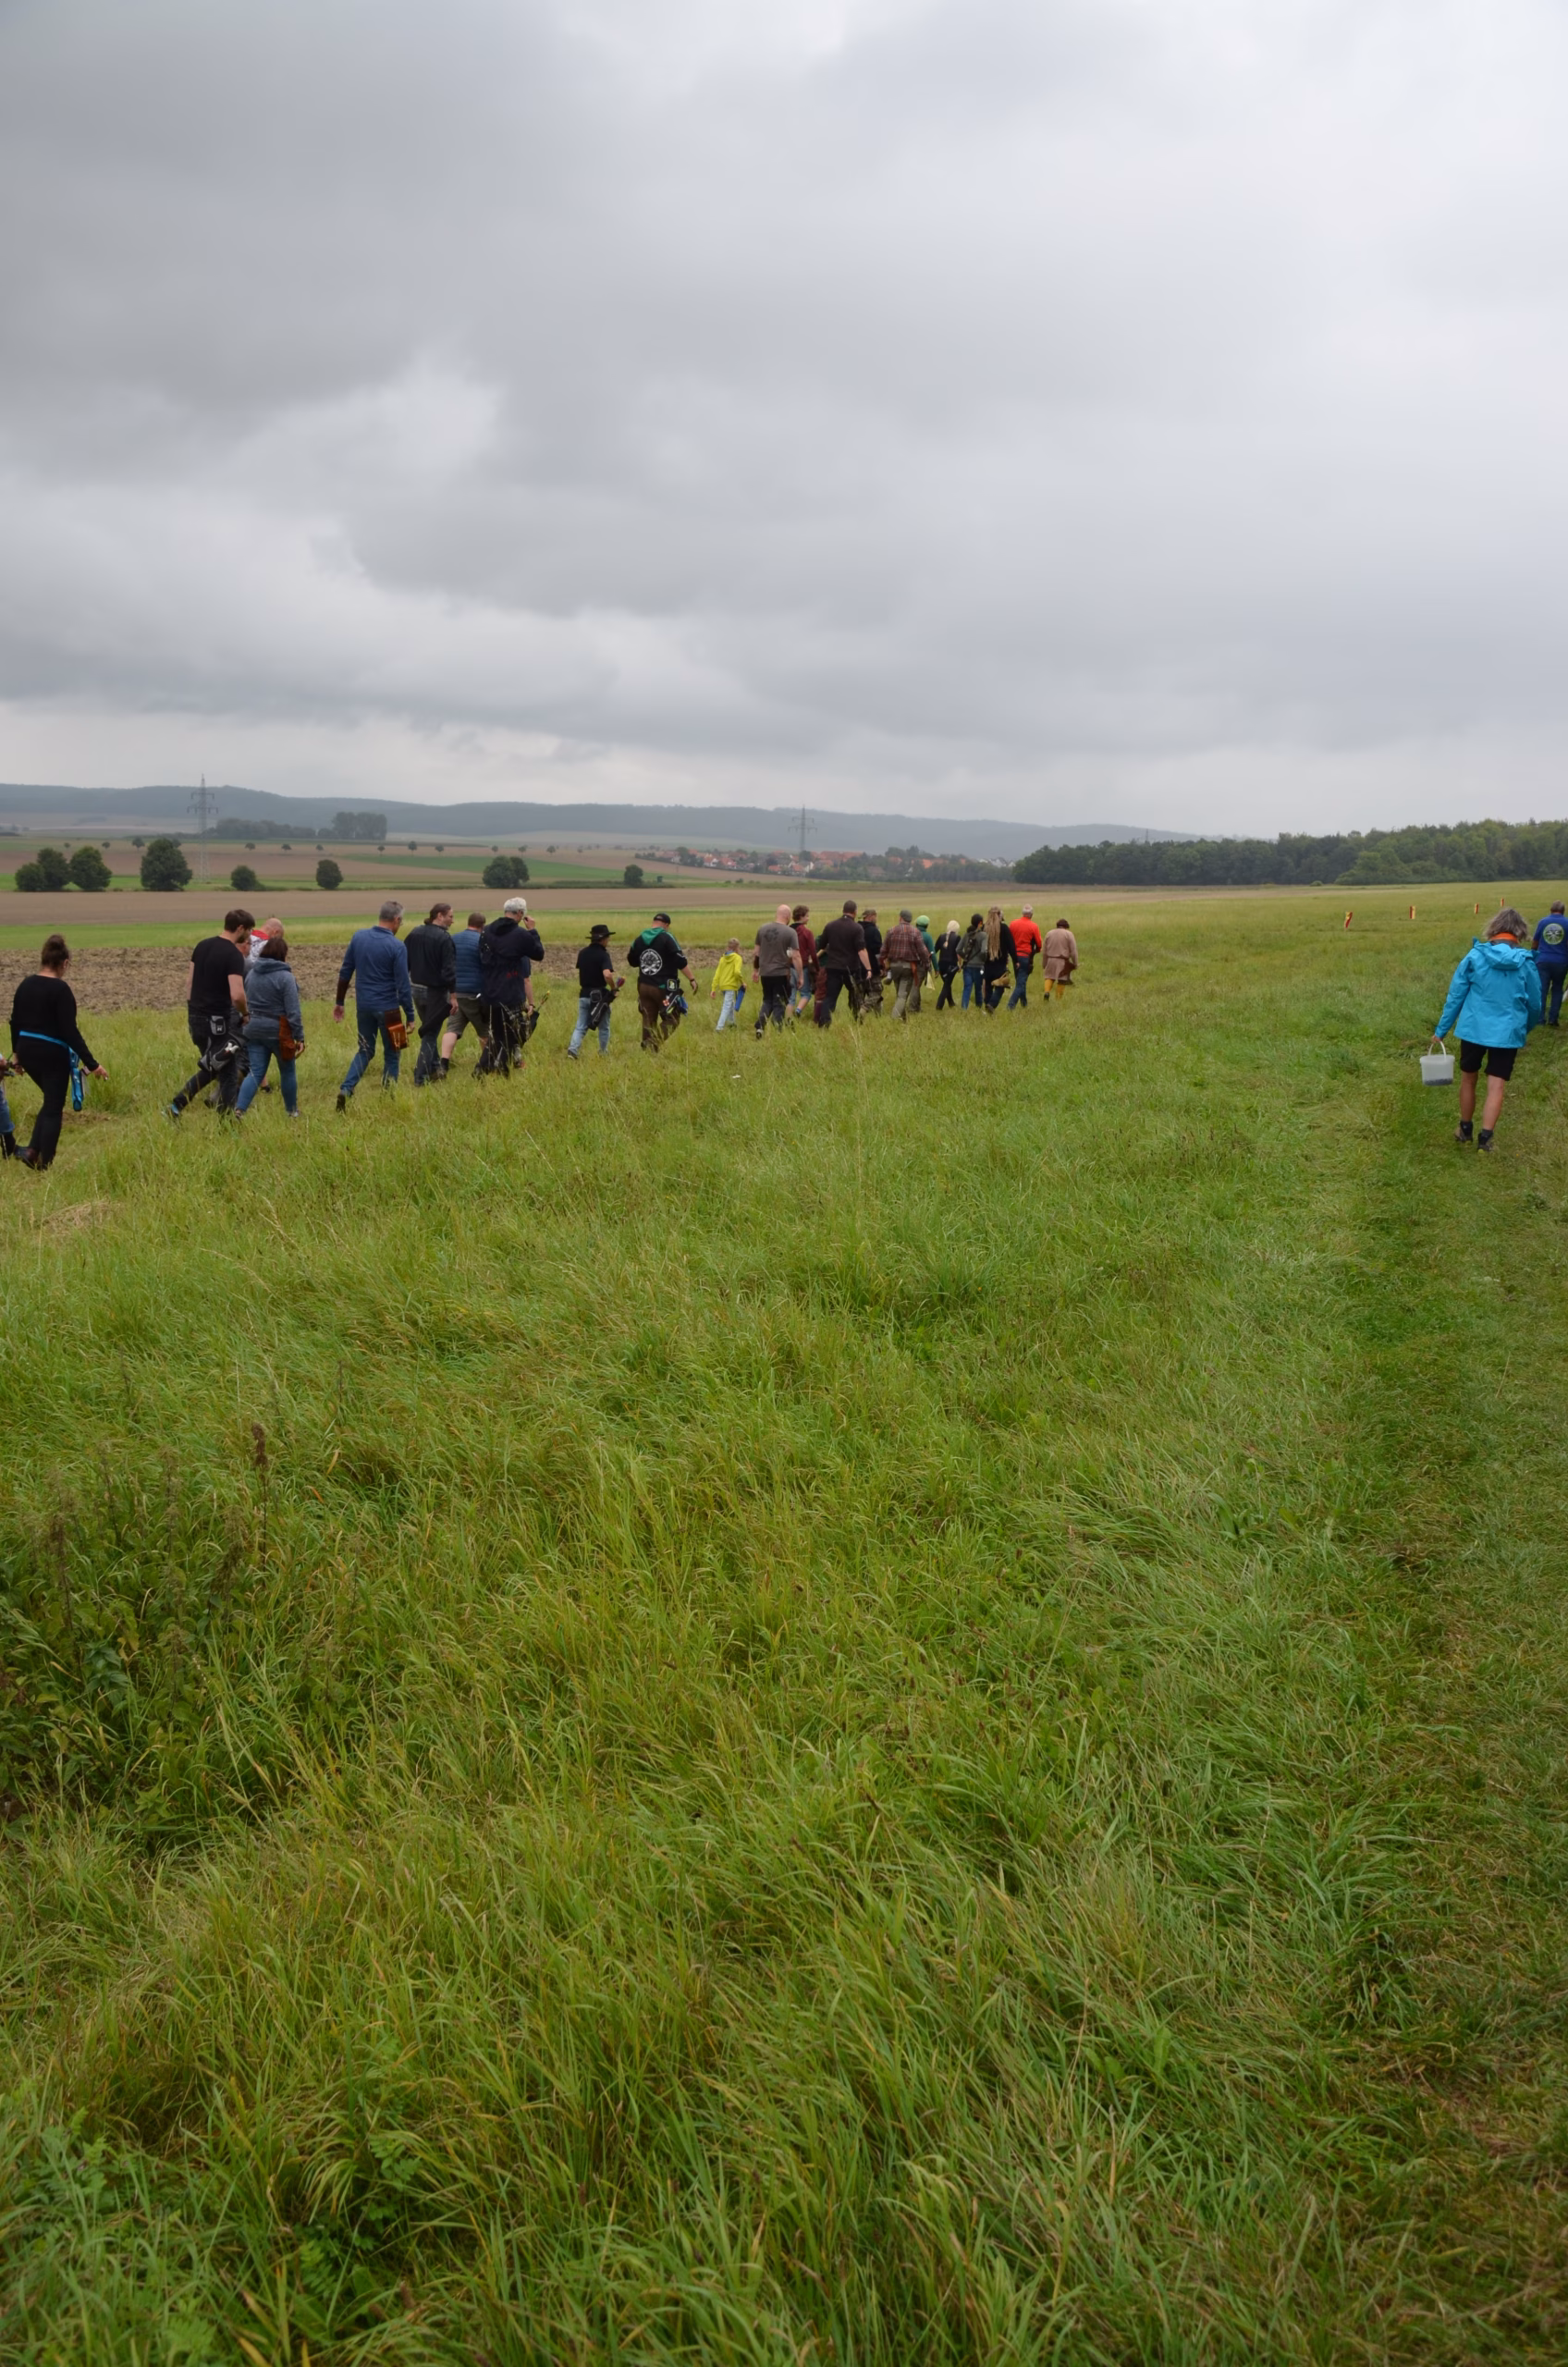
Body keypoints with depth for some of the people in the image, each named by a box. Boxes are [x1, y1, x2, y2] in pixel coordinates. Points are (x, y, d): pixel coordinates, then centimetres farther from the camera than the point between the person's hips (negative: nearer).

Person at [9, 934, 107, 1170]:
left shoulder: (25, 985, 5)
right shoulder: (60, 989, -16)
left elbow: (15, 1023, 13)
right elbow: (70, 1031, -19)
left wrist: (17, 1053, 28)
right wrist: (92, 1063, -16)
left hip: (27, 1051, 7)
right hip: (52, 1054, -7)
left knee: (51, 1100, 24)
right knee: (54, 1108, 5)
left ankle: (32, 1150, 11)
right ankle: (43, 1165, 6)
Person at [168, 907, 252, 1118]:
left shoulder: (202, 946, 9)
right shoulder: (234, 955, -15)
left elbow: (189, 981, 14)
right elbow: (237, 995, -25)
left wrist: (191, 1010, 19)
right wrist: (245, 1015, -6)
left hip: (196, 1016, 8)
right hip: (217, 1020, -8)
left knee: (211, 1069, 21)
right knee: (228, 1072, 5)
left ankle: (176, 1106, 15)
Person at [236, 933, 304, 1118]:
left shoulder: (252, 973, 6)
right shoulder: (285, 977, -14)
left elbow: (246, 1001, 16)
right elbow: (293, 1012, -16)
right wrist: (299, 1037, -12)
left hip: (255, 1029, 5)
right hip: (279, 1032, -5)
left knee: (256, 1073, 3)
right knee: (287, 1072, 14)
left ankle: (239, 1109, -15)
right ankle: (292, 1111, 28)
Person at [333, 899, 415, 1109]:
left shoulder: (358, 937, 0)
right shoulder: (396, 947, -14)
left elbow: (345, 973, 6)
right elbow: (403, 986, -13)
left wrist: (339, 1001, 15)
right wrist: (410, 1016, -6)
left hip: (363, 1006, 4)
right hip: (387, 1009, -4)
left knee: (365, 1051, 17)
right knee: (391, 1054, 11)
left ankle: (346, 1089, -3)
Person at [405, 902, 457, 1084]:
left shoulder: (415, 933, 4)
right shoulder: (444, 938, -17)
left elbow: (405, 963, 8)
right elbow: (449, 970, -20)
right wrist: (453, 995, -16)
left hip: (416, 989, 7)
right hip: (435, 992, -7)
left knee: (429, 1030, 23)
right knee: (430, 1035, 1)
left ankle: (435, 1067, 30)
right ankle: (421, 1078, 0)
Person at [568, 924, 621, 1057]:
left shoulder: (583, 953, 6)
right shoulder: (603, 954, -15)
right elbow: (607, 975, -29)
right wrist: (614, 988, -15)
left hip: (584, 994, 5)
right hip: (599, 995, -5)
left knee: (581, 1026, 7)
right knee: (604, 1027, 12)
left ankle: (573, 1049, -12)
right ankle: (603, 1053, 20)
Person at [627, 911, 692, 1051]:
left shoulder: (639, 940, 7)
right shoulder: (667, 938, -10)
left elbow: (632, 962, 20)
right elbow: (681, 962, -13)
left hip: (644, 986, 6)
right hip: (663, 987, -6)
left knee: (648, 1022, 11)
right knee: (672, 1019, 1)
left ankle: (647, 1049, 8)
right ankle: (654, 1043, -21)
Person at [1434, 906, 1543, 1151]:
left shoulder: (1475, 955, -6)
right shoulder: (1526, 962, -5)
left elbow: (1455, 995, -2)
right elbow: (1535, 1003, 5)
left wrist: (1441, 1029, 6)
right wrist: (1527, 1027, 25)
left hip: (1473, 1029, 1)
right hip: (1507, 1032, -1)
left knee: (1468, 1079, 18)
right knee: (1497, 1087, 3)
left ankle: (1465, 1129, 31)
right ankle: (1485, 1137, -5)